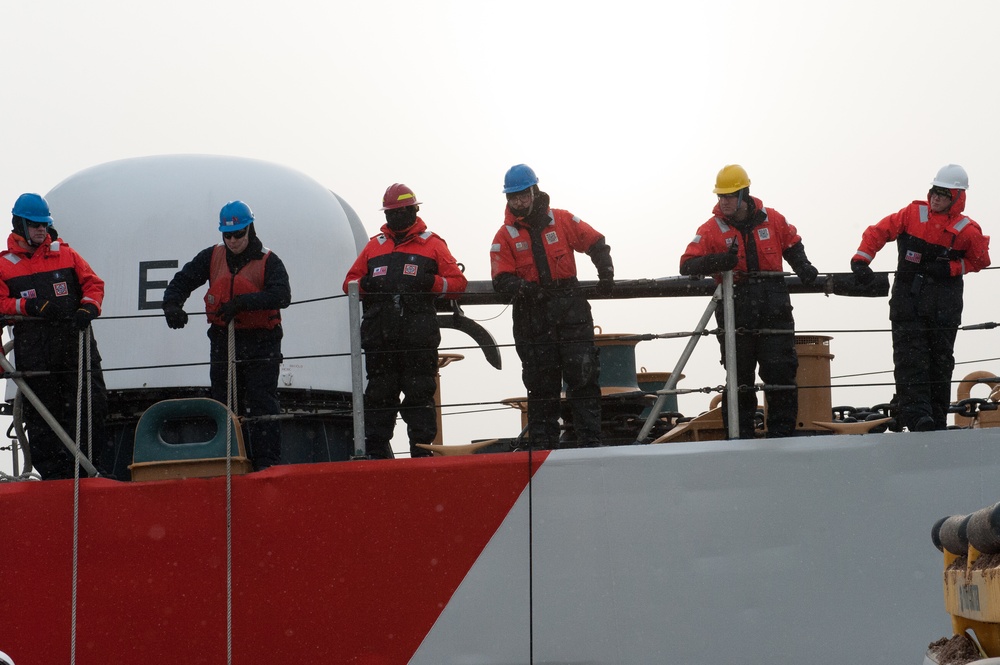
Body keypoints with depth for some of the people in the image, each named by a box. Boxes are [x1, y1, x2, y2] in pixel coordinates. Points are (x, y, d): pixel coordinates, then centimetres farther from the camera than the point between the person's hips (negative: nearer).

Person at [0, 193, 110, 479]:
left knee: (91, 405, -4)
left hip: (75, 343, 1)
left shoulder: (65, 254, 11)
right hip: (33, 353, -1)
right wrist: (28, 307, -15)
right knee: (41, 413, 2)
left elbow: (93, 283, 12)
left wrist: (89, 307, -8)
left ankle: (102, 465, 3)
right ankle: (53, 472, 8)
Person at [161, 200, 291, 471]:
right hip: (224, 343, 4)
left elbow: (281, 295, -19)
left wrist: (242, 302, -28)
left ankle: (267, 461, -7)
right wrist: (171, 305, -10)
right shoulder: (212, 258, 7)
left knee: (262, 406, -8)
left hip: (261, 343, -4)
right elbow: (181, 281, 11)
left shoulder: (268, 261, -5)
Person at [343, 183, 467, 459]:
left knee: (419, 393, -2)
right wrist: (363, 284, -1)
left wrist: (431, 283, -12)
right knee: (379, 394, 4)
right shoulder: (375, 245, 19)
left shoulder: (432, 244, 9)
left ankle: (422, 451, 0)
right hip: (379, 332, 3)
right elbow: (350, 280, 22)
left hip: (419, 333, -3)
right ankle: (375, 452, 8)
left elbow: (457, 281, 5)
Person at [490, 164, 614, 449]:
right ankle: (543, 444, 11)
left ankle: (590, 441, -2)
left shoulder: (562, 221, 5)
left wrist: (606, 274, -1)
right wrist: (523, 287, -24)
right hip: (532, 317, 0)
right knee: (541, 385, 5)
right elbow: (501, 279, -5)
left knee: (583, 377, -4)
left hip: (571, 311, 0)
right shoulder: (505, 235, 3)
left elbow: (596, 244, 11)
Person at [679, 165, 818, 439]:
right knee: (739, 378, 4)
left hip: (774, 311, 1)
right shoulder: (712, 229, -1)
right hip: (736, 312, -1)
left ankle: (782, 433, 7)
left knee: (781, 372, -2)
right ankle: (740, 436, 11)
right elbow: (687, 265, -7)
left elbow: (792, 246, 23)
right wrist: (719, 261, -23)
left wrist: (802, 267, 4)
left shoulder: (772, 220, 5)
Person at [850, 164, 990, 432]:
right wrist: (860, 260, -9)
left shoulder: (967, 231, -1)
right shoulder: (914, 214, 1)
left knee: (940, 360, 4)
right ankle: (917, 416, -22)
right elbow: (878, 231, 3)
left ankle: (937, 421, 13)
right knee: (910, 357, -13)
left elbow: (980, 261, 10)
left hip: (944, 306, 0)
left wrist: (951, 268, -7)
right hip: (908, 297, 0)